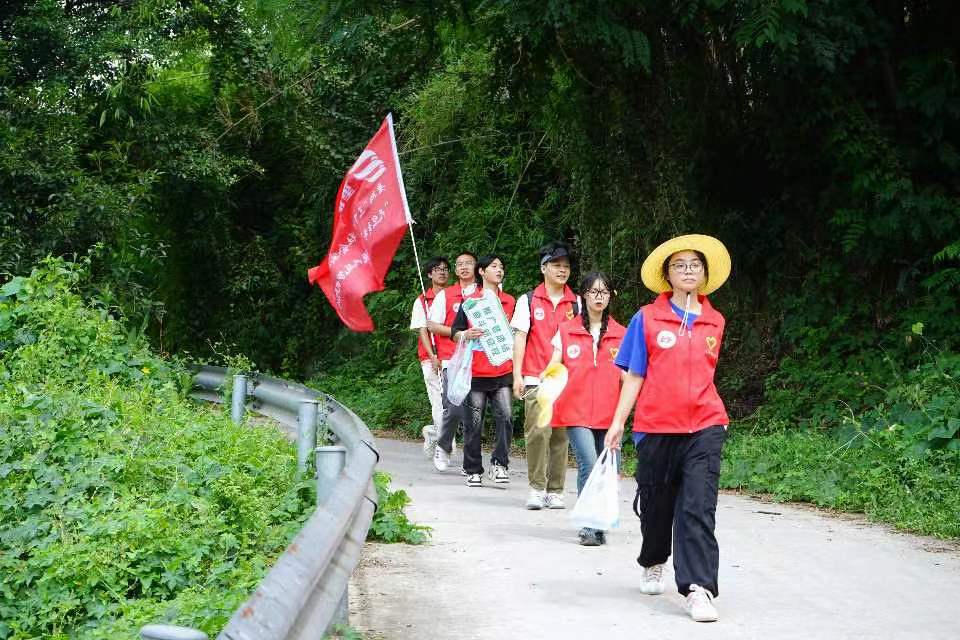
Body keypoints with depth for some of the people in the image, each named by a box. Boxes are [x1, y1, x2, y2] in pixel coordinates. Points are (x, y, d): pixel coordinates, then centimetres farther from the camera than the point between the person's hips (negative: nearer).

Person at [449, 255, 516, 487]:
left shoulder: (510, 302, 15)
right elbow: (454, 332, 4)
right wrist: (466, 334, -16)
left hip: (503, 371, 2)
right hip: (475, 371, -2)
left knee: (505, 416, -13)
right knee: (473, 422, 1)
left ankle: (499, 463, -4)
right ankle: (473, 470, 10)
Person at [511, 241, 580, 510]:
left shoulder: (576, 303, 12)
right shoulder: (528, 300, 7)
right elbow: (520, 337, 5)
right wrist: (517, 374, -3)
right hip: (536, 379, -2)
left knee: (560, 434, 2)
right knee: (538, 430, -12)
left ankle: (555, 490, 9)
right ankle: (537, 488, -3)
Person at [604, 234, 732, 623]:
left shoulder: (714, 323, 7)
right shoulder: (647, 318, 0)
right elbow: (635, 375, 2)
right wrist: (618, 422, -2)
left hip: (704, 427, 1)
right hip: (656, 428, -1)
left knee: (698, 509, -10)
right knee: (656, 505, 12)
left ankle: (698, 589, -13)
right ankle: (653, 565, 39)